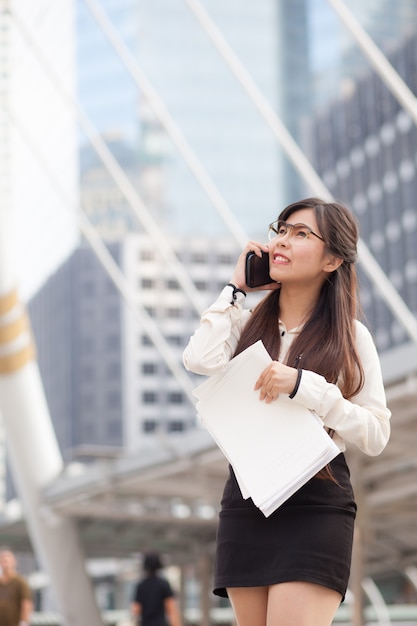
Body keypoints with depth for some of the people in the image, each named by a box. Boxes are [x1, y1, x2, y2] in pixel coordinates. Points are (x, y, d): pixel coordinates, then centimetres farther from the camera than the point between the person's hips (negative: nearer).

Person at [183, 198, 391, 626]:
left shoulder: (349, 336, 2)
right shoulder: (247, 325, 12)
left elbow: (376, 435, -5)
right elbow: (200, 360, -10)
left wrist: (304, 386, -17)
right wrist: (236, 287, 1)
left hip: (315, 504, -4)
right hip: (245, 500, 4)